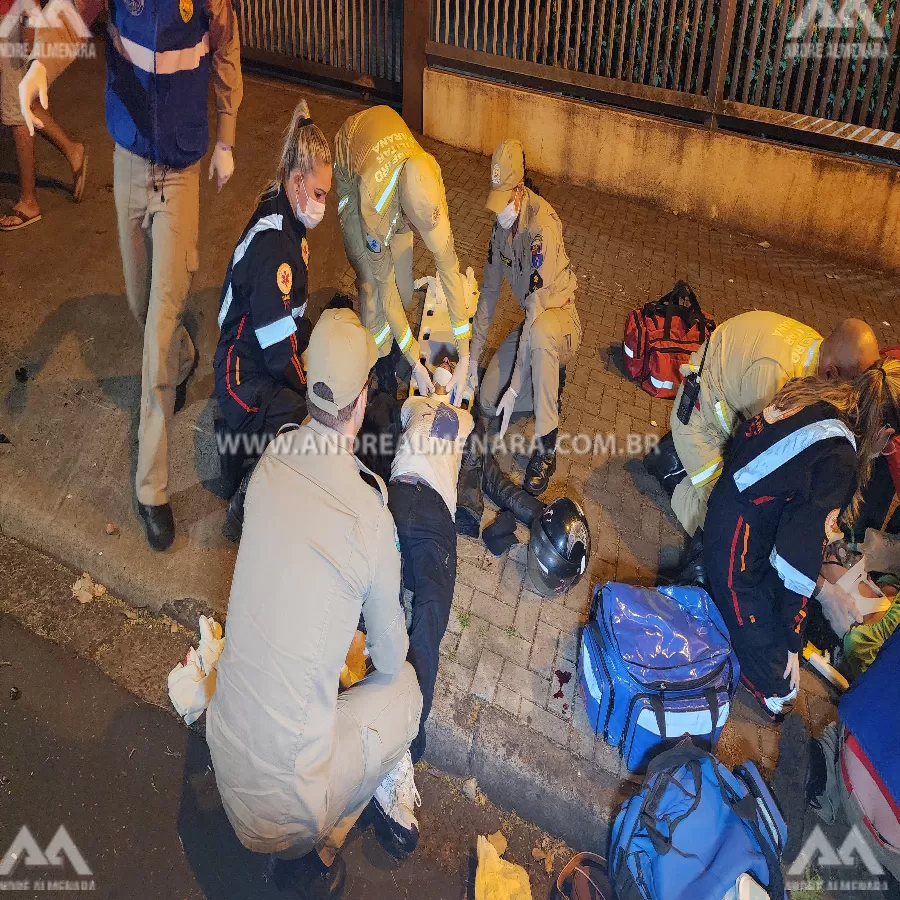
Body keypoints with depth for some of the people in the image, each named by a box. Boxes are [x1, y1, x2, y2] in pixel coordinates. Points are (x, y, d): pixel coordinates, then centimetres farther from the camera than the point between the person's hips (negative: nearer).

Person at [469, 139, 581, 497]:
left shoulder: (542, 226, -29)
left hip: (561, 322, -7)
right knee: (487, 402, -5)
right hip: (531, 327, 7)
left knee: (540, 331, -44)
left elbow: (536, 309, -33)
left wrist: (514, 387, -34)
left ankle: (546, 448, -31)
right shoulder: (501, 223, -3)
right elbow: (489, 290, 4)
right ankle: (550, 379, 22)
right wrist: (472, 357, 0)